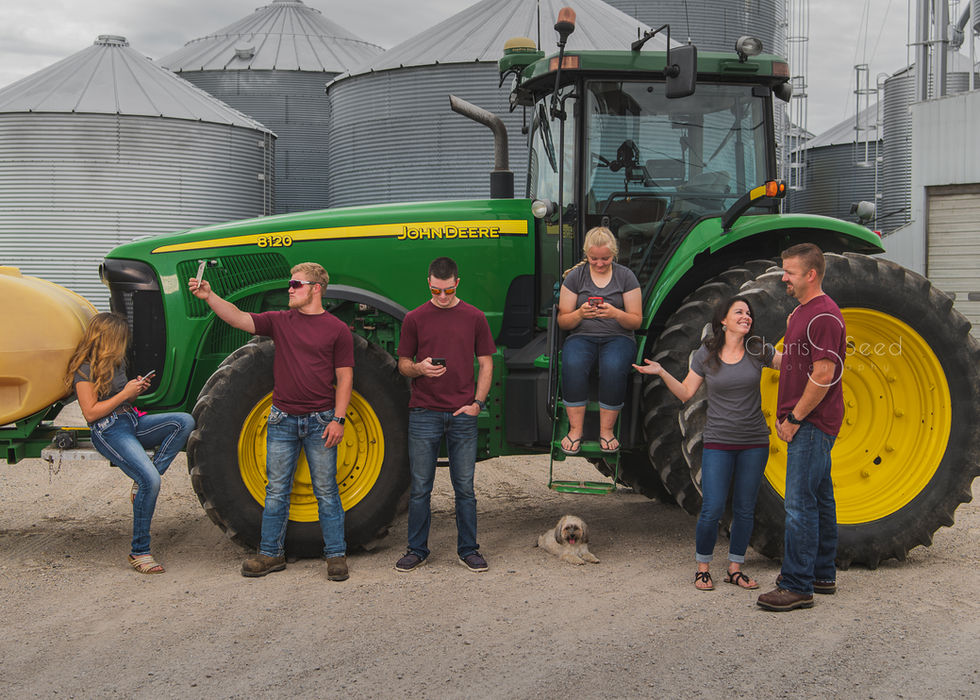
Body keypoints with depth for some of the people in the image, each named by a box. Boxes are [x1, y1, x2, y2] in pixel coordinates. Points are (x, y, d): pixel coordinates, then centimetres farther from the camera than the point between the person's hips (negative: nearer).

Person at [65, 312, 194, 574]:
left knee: (185, 421, -19)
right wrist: (125, 394, -13)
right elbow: (91, 413, -14)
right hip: (108, 431, -8)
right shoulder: (84, 369, -9)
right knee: (150, 479, -27)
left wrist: (136, 389, 5)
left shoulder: (116, 362, 17)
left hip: (133, 420, 8)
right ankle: (139, 551, -15)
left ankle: (142, 485, -16)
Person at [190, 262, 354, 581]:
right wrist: (209, 297, -17)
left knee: (326, 492, 3)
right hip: (282, 420, 3)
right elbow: (237, 318, -3)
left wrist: (338, 418, -8)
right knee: (276, 491, 7)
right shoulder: (280, 321, 8)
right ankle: (271, 553, 18)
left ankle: (336, 555, 12)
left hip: (320, 421, -3)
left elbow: (344, 377, -1)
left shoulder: (337, 329, 0)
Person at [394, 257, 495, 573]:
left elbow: (486, 364, 9)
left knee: (464, 487, 5)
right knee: (420, 487, 4)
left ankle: (468, 549, 16)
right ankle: (417, 550, 14)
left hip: (462, 414, 0)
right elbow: (403, 364, 9)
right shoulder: (415, 318, 5)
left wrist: (477, 402, -3)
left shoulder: (474, 317, 6)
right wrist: (420, 368, -13)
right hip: (423, 413, 0)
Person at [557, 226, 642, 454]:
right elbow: (563, 322, 7)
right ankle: (575, 429, -26)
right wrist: (580, 313, -16)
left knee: (613, 367, -36)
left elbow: (636, 321, 4)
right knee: (573, 365, -35)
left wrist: (616, 313, -17)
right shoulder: (575, 276, 7)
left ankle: (607, 429, -23)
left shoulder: (625, 276, 6)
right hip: (582, 336, 1)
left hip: (618, 337, -1)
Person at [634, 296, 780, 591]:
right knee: (712, 509, -8)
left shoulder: (758, 351, 2)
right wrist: (661, 372, -9)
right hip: (718, 442, -2)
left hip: (754, 443, 2)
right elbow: (686, 392, 4)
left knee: (745, 509, 7)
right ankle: (703, 568, 10)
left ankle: (735, 568, 20)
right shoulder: (706, 355, 1)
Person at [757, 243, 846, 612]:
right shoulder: (800, 312, 16)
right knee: (819, 498, 15)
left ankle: (797, 585, -7)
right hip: (808, 425, 10)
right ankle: (822, 574, 23)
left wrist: (794, 419, -16)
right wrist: (783, 413, 15)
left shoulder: (824, 316, -16)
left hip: (812, 424, -10)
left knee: (801, 503, -10)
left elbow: (823, 376, -21)